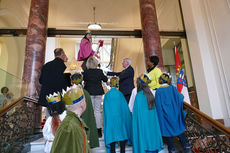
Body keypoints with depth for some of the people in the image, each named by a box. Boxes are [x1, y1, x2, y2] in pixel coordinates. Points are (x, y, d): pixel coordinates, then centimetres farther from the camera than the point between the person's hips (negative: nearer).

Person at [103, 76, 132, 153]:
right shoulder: (120, 94, -9)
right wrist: (128, 117, 8)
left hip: (110, 119, 1)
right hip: (120, 117, -1)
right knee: (122, 134, 13)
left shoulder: (107, 95, -6)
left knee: (112, 134, 11)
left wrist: (106, 119, 12)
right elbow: (125, 107, -4)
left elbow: (105, 109, 0)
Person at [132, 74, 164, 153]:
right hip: (152, 122, 7)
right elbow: (153, 109, 9)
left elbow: (138, 112, -15)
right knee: (151, 132, 15)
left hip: (143, 121, -6)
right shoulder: (150, 94, 4)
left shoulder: (139, 96, -16)